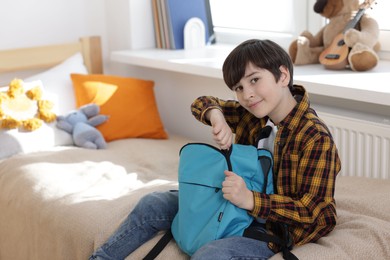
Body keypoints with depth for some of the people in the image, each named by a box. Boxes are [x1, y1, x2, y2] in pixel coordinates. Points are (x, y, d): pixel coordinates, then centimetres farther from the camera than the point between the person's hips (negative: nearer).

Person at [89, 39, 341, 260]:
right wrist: (215, 115, -16)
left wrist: (250, 199, -37)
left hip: (274, 229, -8)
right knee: (153, 204, 6)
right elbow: (201, 103, 9)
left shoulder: (316, 138, -25)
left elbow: (311, 212, -25)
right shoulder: (253, 114, -4)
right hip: (239, 206, 8)